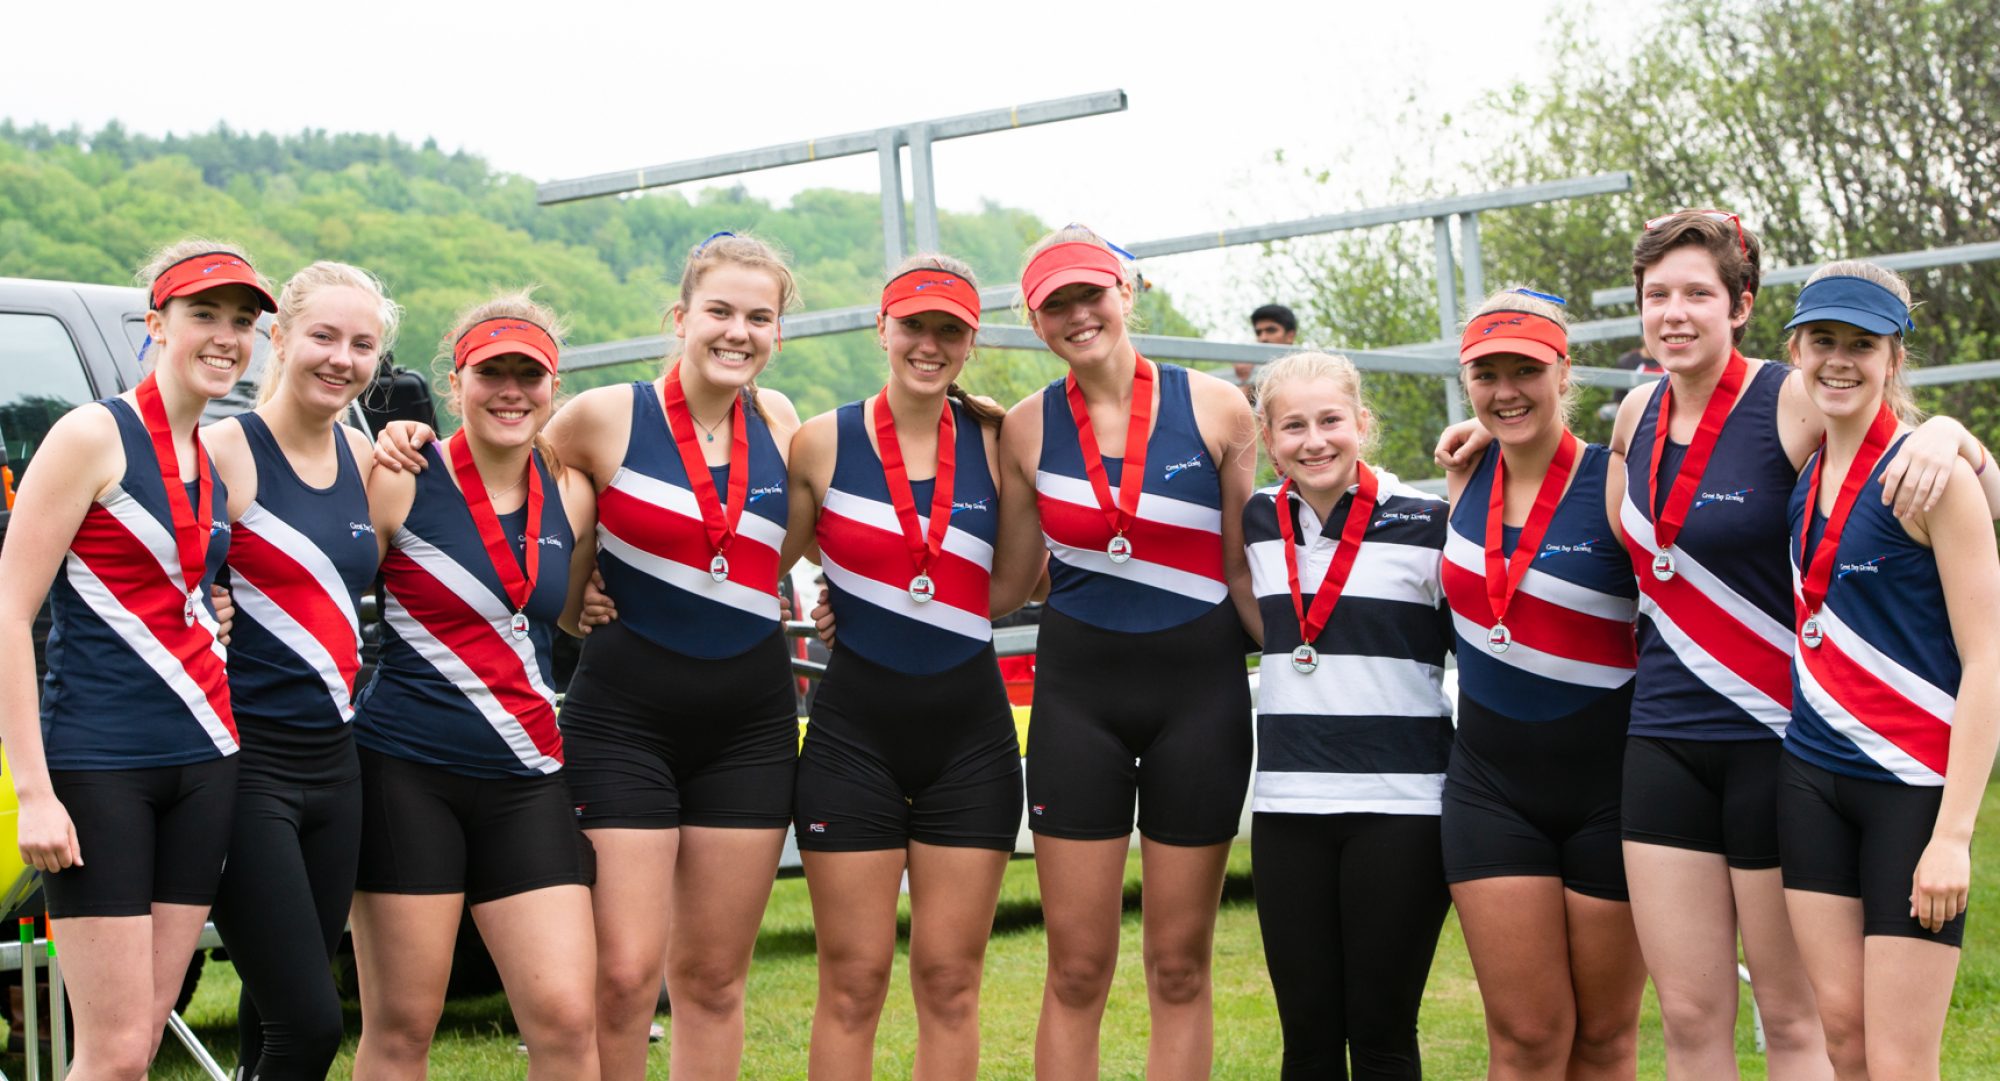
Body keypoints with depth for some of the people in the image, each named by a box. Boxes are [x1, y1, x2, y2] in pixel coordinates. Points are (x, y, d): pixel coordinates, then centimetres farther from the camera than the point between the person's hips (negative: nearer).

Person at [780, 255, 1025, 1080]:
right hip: (855, 729, -1)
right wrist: (825, 603, -6)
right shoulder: (823, 443, -1)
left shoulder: (996, 444, 3)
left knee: (951, 982, 5)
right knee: (852, 984, 0)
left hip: (969, 731, 2)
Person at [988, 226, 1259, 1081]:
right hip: (1079, 695, 1)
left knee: (1180, 968, 5)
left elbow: (1246, 568, 2)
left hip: (1199, 691, -1)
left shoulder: (1215, 409, -2)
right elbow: (1008, 581, 9)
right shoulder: (1028, 429, 2)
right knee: (1076, 970, 1)